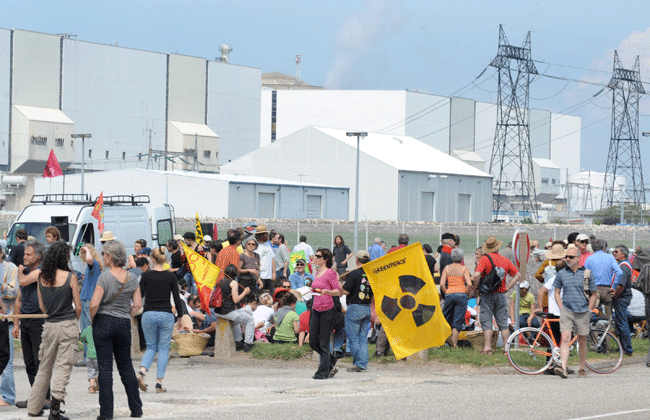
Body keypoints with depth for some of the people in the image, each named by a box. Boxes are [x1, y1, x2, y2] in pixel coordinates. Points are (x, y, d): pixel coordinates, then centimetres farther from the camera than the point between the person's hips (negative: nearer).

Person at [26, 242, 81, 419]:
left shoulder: (41, 277, 2)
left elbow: (42, 305, 10)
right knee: (63, 366, 0)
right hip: (68, 325, -4)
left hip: (49, 325, 4)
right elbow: (78, 307, -5)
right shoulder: (70, 277, -10)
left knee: (44, 368, 15)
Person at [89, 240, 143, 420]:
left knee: (105, 366, 0)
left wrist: (92, 318, 0)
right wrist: (126, 316, 12)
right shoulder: (132, 278, 2)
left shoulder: (105, 277, -12)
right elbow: (138, 304, 3)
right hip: (124, 324, 4)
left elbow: (94, 304, -16)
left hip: (103, 323, -4)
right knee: (126, 366, 16)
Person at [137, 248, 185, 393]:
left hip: (148, 315, 1)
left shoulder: (146, 276, -2)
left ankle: (142, 372, -11)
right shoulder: (171, 276, 0)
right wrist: (180, 316, 10)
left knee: (151, 347, 14)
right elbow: (177, 298, 1)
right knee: (164, 349, 7)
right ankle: (159, 383, 0)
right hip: (166, 315, -1)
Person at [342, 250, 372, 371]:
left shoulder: (353, 274, -12)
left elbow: (345, 291, -14)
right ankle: (363, 364, 7)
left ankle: (357, 364, 0)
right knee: (363, 338, 10)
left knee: (353, 338, 2)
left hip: (355, 308, -5)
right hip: (367, 309, 5)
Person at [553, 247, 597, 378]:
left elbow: (593, 294, 8)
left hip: (583, 312, 0)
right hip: (566, 311, 0)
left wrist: (589, 310, 0)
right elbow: (556, 293, 14)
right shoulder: (561, 274, 6)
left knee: (582, 342, 9)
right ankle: (563, 368, -23)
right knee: (565, 339, -14)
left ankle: (582, 369, 23)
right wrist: (561, 308, 3)